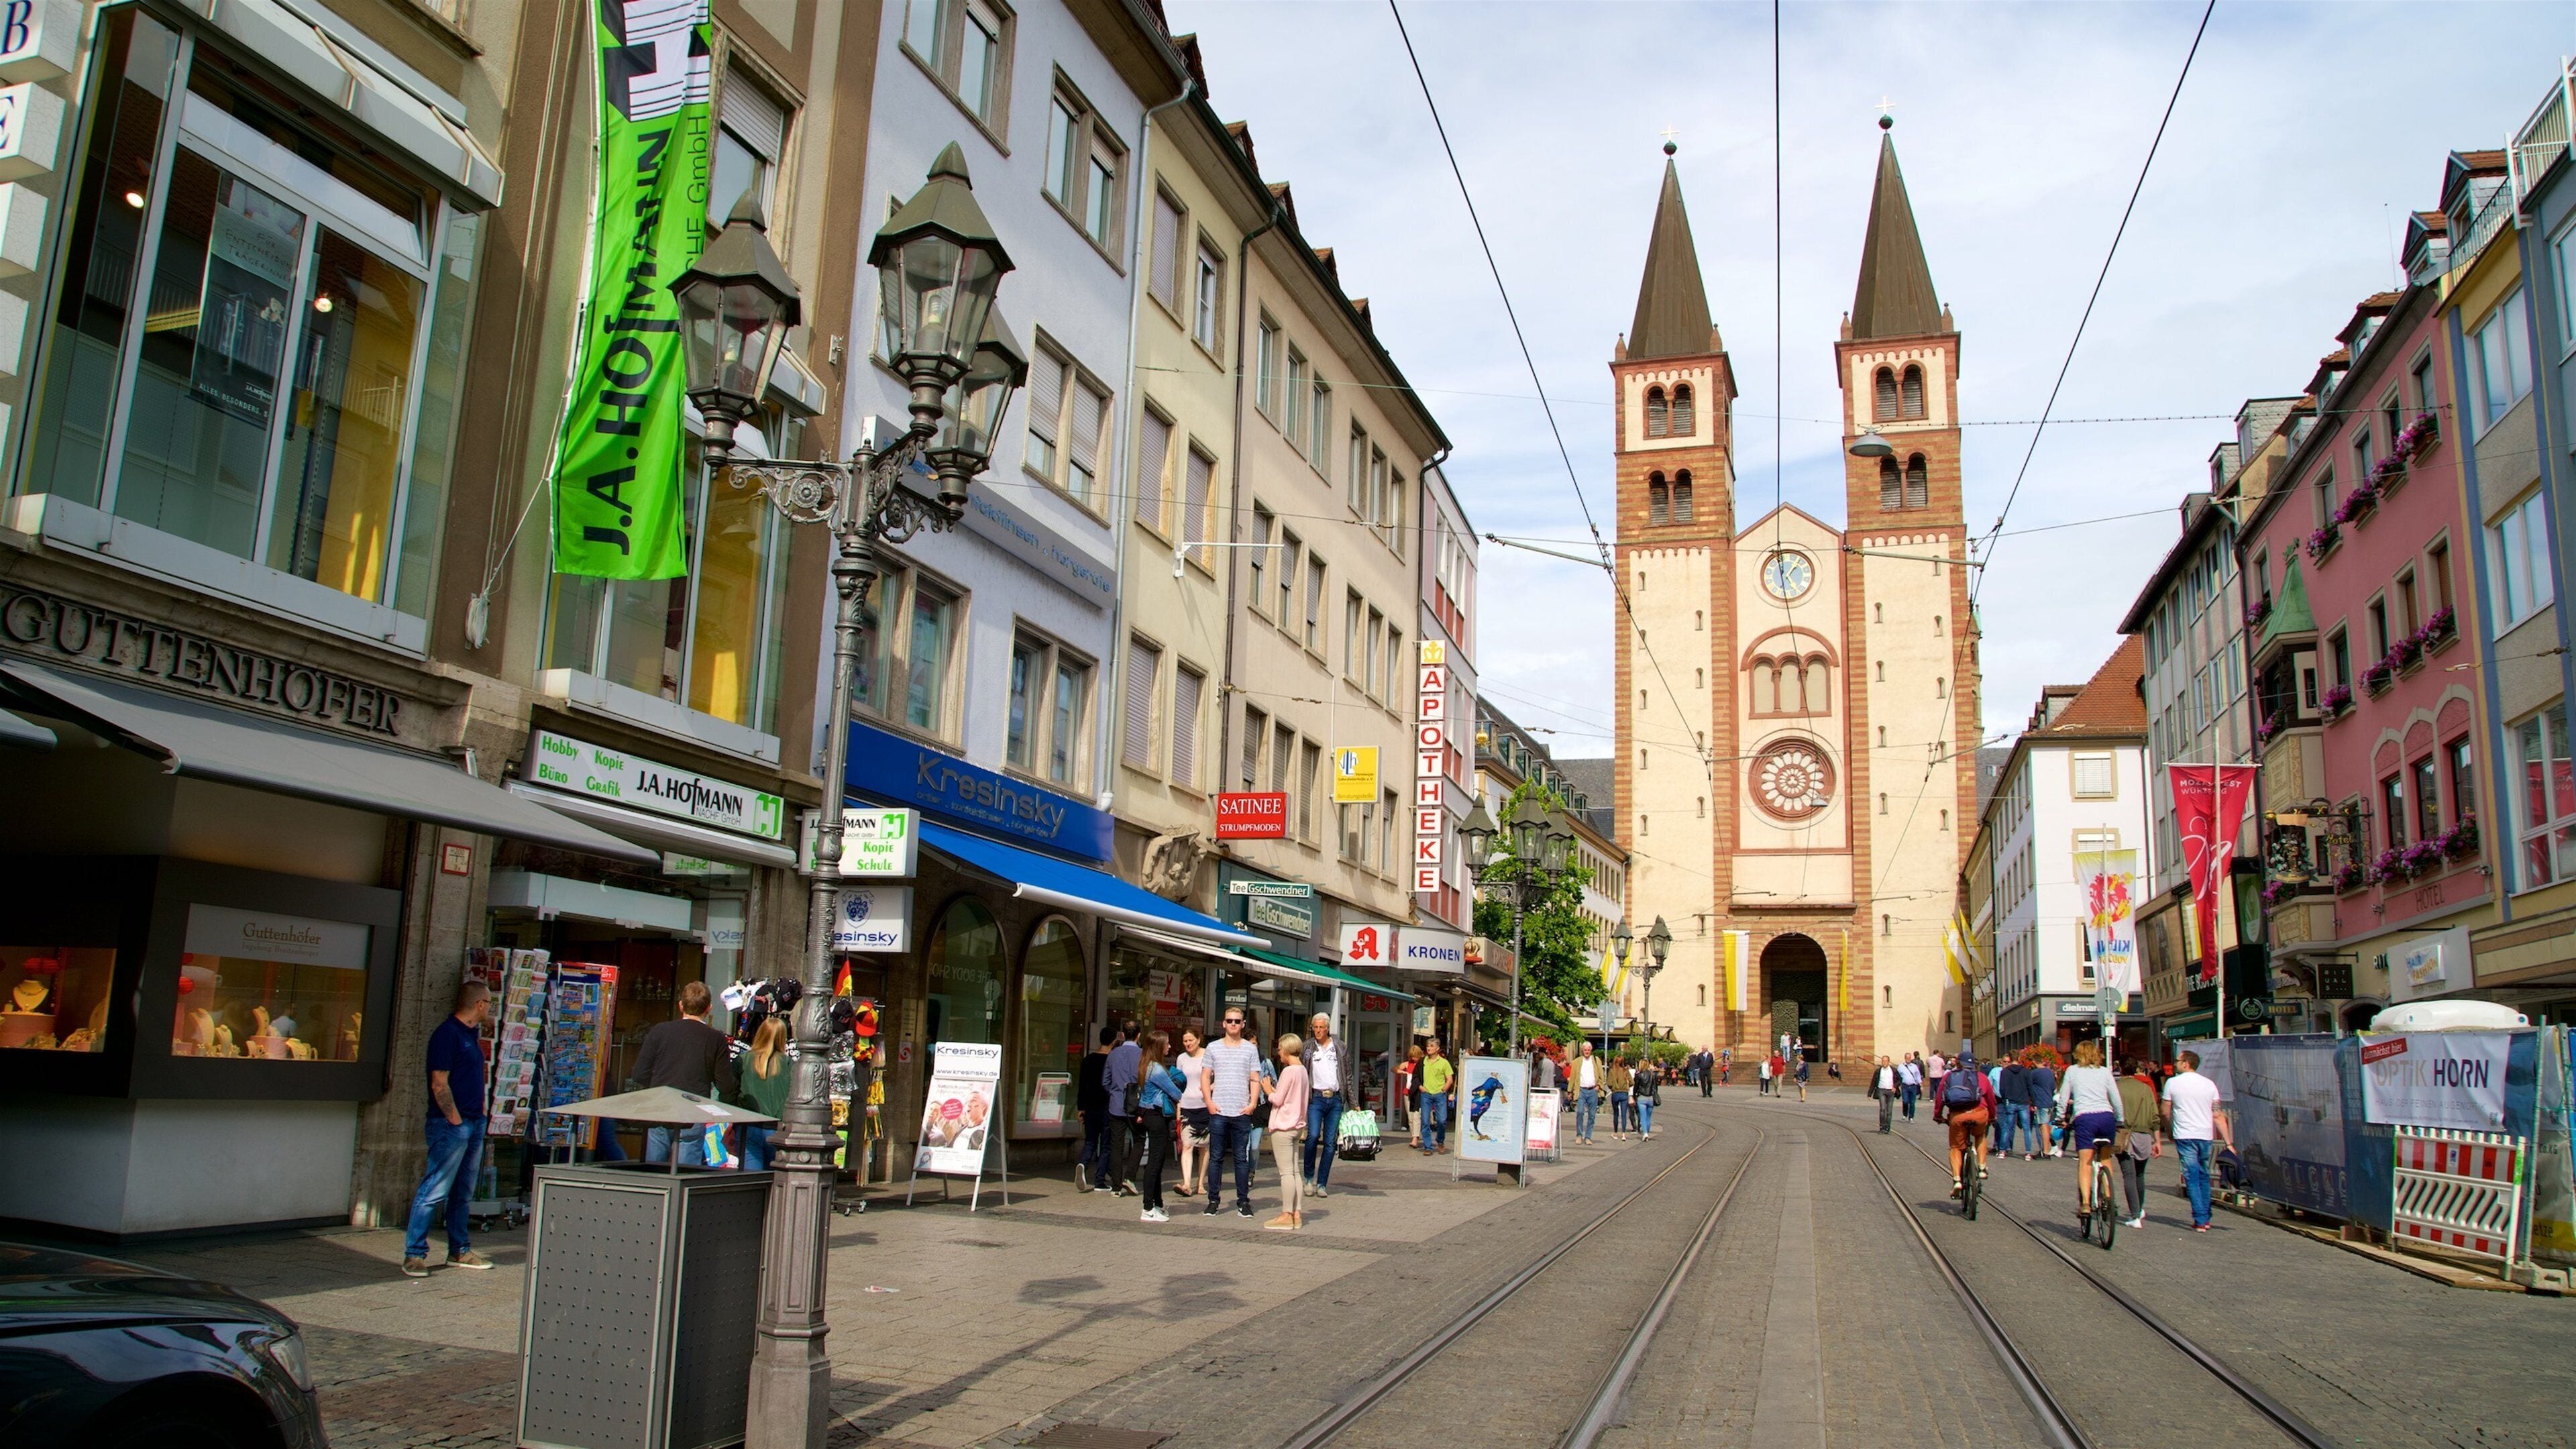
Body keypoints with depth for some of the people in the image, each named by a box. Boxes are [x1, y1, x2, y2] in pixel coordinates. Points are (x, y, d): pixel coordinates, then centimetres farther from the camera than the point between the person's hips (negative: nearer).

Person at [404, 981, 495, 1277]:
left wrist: (479, 1112, 14)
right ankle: (414, 1254, -1)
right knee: (434, 1191, -7)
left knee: (463, 1194, 14)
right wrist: (456, 1120, -15)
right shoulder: (447, 1034, -12)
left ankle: (460, 1251, 21)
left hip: (474, 1124, 9)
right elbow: (439, 1084, -16)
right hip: (451, 1125, -9)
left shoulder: (472, 1034, 16)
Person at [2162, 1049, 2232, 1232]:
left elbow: (2166, 1112, 1)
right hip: (2206, 1135, 4)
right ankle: (2206, 1218, 19)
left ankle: (2200, 1220, -6)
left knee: (2192, 1178, -2)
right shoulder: (2209, 1084, 5)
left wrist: (2169, 1131, 18)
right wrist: (2229, 1142, 3)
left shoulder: (2172, 1082, -3)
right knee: (2204, 1177, 16)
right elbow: (2218, 1116, 2)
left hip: (2185, 1135, -4)